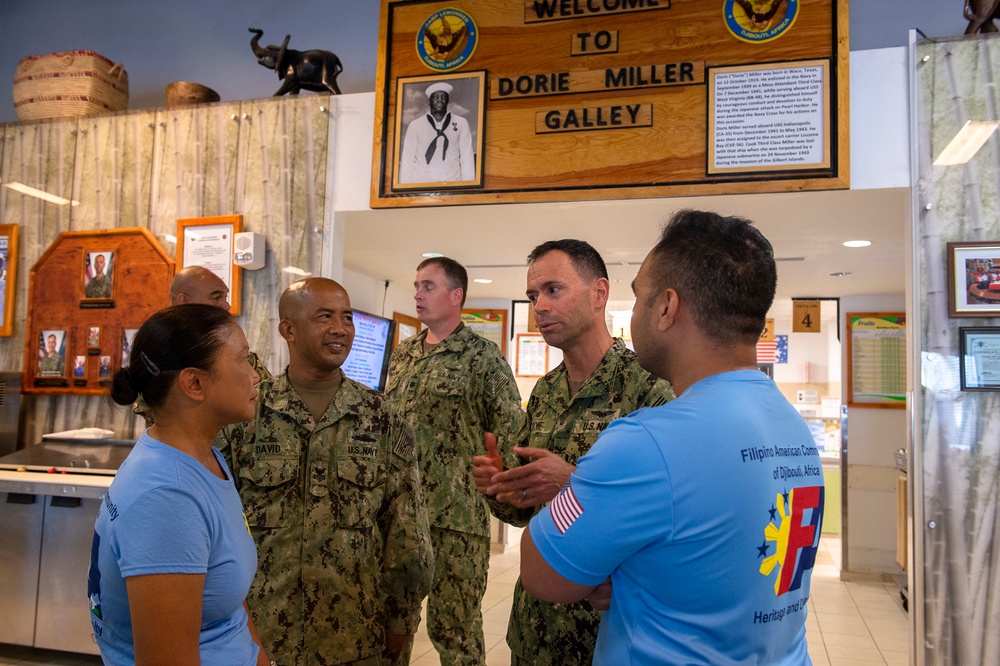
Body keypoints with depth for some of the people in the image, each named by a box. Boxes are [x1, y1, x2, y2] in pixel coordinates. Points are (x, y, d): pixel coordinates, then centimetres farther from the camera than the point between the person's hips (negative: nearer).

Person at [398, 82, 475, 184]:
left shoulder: (461, 123, 8)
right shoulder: (415, 125, 8)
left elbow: (467, 158, 6)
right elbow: (407, 159, 7)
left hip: (452, 184, 0)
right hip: (421, 184, 0)